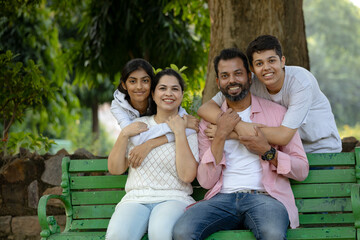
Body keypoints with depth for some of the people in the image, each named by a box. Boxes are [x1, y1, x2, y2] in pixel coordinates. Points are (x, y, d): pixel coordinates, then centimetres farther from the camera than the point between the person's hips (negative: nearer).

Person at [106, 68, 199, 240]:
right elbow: (115, 169, 12)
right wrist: (124, 134, 0)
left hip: (174, 198, -1)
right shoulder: (139, 125, 17)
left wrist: (180, 133, -7)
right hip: (136, 198, 2)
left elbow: (187, 176, -6)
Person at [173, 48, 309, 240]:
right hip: (222, 197, 2)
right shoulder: (209, 122, 16)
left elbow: (302, 170, 9)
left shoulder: (276, 113, 12)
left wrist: (267, 151, -5)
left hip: (264, 196, -2)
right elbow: (206, 181, 5)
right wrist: (221, 135, -3)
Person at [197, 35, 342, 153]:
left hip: (321, 149, -3)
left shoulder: (301, 81, -25)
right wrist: (237, 125, -38)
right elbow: (204, 109, -17)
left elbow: (284, 136, -32)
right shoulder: (251, 83, -14)